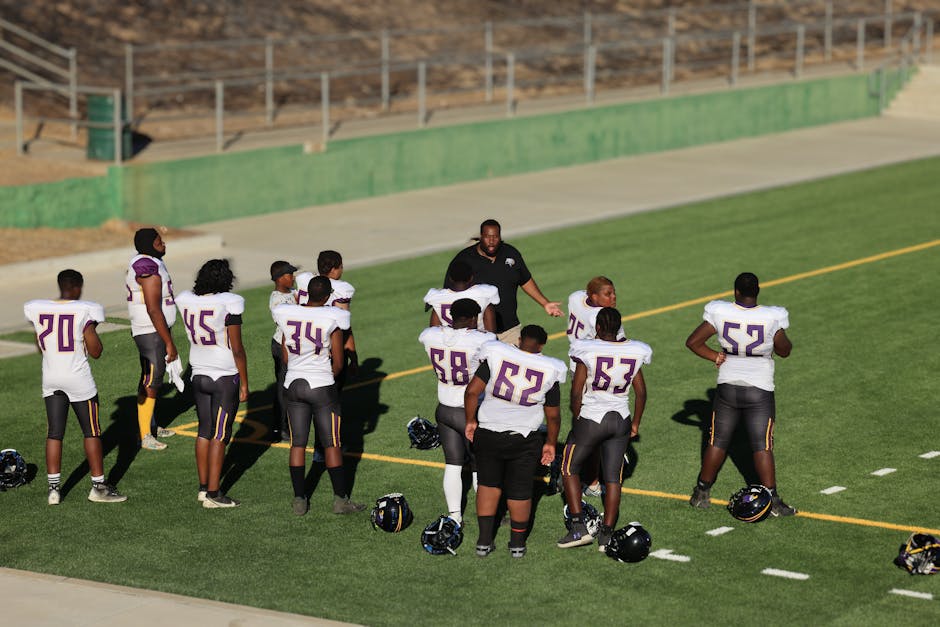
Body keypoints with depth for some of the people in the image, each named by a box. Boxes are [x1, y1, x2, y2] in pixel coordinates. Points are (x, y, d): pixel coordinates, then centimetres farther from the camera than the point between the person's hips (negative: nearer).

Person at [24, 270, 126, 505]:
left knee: (54, 433, 11)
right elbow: (95, 351, -10)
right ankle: (98, 486, 12)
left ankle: (53, 488, 9)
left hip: (50, 378, 4)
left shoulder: (38, 310, 0)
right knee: (91, 432, 7)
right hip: (79, 379, -4)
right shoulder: (85, 311, -14)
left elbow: (41, 347, 12)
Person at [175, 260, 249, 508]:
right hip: (225, 378, -5)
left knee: (205, 431, 16)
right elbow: (237, 349, -14)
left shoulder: (185, 301, -1)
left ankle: (203, 487, 21)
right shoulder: (229, 303, -17)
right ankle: (213, 494, 3)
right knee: (220, 435, 0)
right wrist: (245, 383, -5)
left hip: (198, 375, 5)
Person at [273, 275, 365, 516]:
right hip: (322, 387, -3)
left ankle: (299, 500, 11)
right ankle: (340, 499, 9)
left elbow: (286, 358, 6)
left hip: (294, 384, 3)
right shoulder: (332, 318, -14)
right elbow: (338, 363, -7)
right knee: (331, 444, 6)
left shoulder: (286, 315, -3)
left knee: (297, 443, 9)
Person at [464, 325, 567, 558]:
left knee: (488, 484, 18)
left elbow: (472, 391, -12)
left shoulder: (496, 355, -10)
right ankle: (517, 543, 25)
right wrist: (550, 443, 15)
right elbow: (553, 416, 1)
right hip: (524, 439, 0)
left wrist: (471, 421, 2)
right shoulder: (549, 370, -6)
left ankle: (484, 541, 18)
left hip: (487, 434, 0)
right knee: (520, 490, 14)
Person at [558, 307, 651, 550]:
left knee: (570, 469, 14)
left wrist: (577, 420, 6)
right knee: (612, 478, 10)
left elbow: (576, 393, -10)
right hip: (620, 421, 4)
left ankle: (578, 527, 6)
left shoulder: (587, 350, -14)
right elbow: (641, 392, 6)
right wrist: (635, 423, 18)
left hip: (590, 419, -4)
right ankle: (606, 535, 10)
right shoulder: (633, 352, -2)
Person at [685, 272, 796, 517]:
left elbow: (693, 342, -5)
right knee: (762, 447, 2)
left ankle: (701, 493, 25)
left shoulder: (719, 313, -11)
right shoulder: (772, 317, -15)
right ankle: (772, 500, 0)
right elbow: (784, 351, 1)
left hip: (728, 388, 2)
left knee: (718, 441, 15)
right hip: (760, 392, -2)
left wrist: (715, 357, 5)